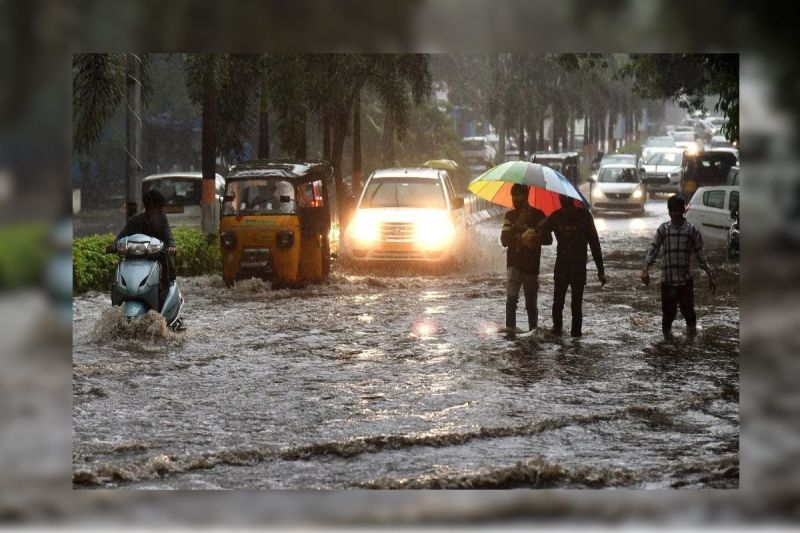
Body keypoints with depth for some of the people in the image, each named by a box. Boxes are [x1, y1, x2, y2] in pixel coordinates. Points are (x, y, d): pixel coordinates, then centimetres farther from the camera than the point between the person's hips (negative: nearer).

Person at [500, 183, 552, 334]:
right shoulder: (510, 216, 7)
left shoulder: (537, 215, 0)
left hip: (531, 266, -1)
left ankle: (533, 329, 19)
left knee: (531, 302, 6)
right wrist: (517, 225, -17)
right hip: (514, 264, 1)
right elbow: (504, 240, -3)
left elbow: (548, 239, -2)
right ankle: (510, 328, -19)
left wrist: (535, 238, -22)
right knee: (511, 297, -17)